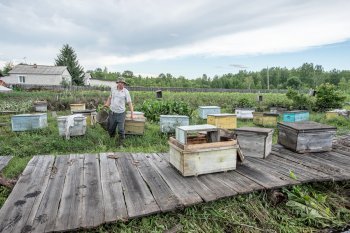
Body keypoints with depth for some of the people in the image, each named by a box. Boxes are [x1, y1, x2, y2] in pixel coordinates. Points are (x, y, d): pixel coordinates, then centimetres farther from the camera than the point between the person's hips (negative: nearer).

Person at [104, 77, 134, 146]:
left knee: (121, 130, -2)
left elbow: (129, 102, -7)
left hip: (121, 113, -3)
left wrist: (132, 113, -12)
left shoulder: (126, 92, -7)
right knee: (111, 128, 16)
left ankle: (120, 143, 14)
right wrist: (107, 104, 11)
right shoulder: (113, 89, 2)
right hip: (112, 112, 3)